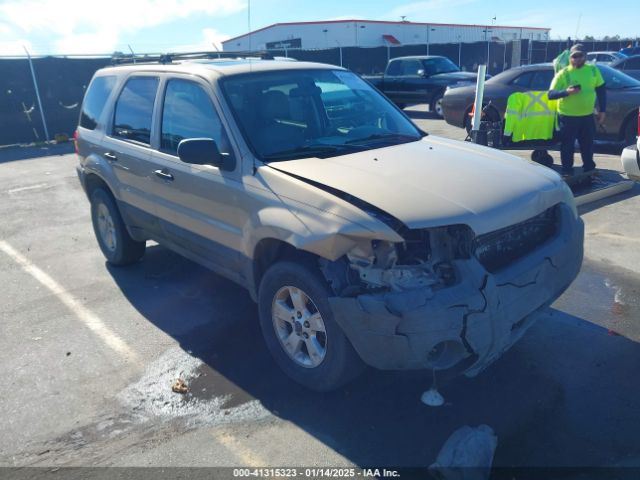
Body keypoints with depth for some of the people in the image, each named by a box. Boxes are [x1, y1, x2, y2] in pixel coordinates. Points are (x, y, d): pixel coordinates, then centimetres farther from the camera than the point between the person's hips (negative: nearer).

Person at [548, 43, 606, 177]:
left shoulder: (593, 70, 4)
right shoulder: (563, 73, -8)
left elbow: (601, 90, 12)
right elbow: (551, 94, -13)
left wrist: (602, 110, 8)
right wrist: (566, 92, -30)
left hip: (587, 116, 4)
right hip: (567, 117, -3)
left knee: (588, 144, 13)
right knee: (567, 145, 2)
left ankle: (589, 169, 29)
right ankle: (567, 171, 14)